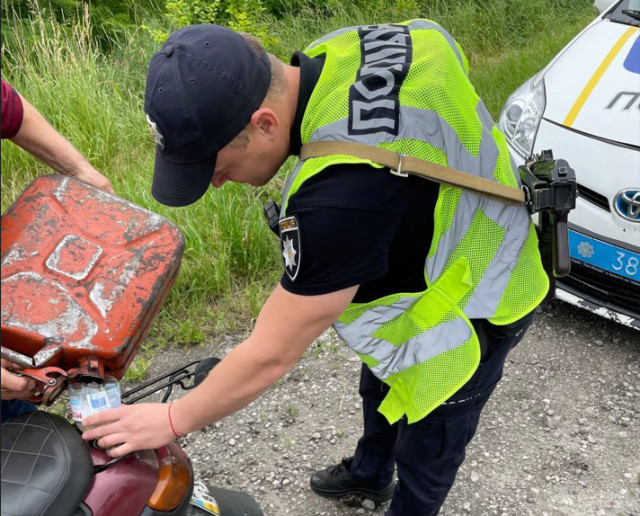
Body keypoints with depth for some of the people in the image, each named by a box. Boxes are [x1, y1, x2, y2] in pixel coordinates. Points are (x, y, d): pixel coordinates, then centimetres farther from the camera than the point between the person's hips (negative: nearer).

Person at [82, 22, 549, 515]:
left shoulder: (343, 196, -45)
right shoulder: (344, 48, -19)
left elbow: (271, 356, -32)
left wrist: (173, 419, -13)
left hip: (468, 312, -9)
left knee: (424, 459, 16)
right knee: (380, 390, 33)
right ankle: (369, 473, 62)